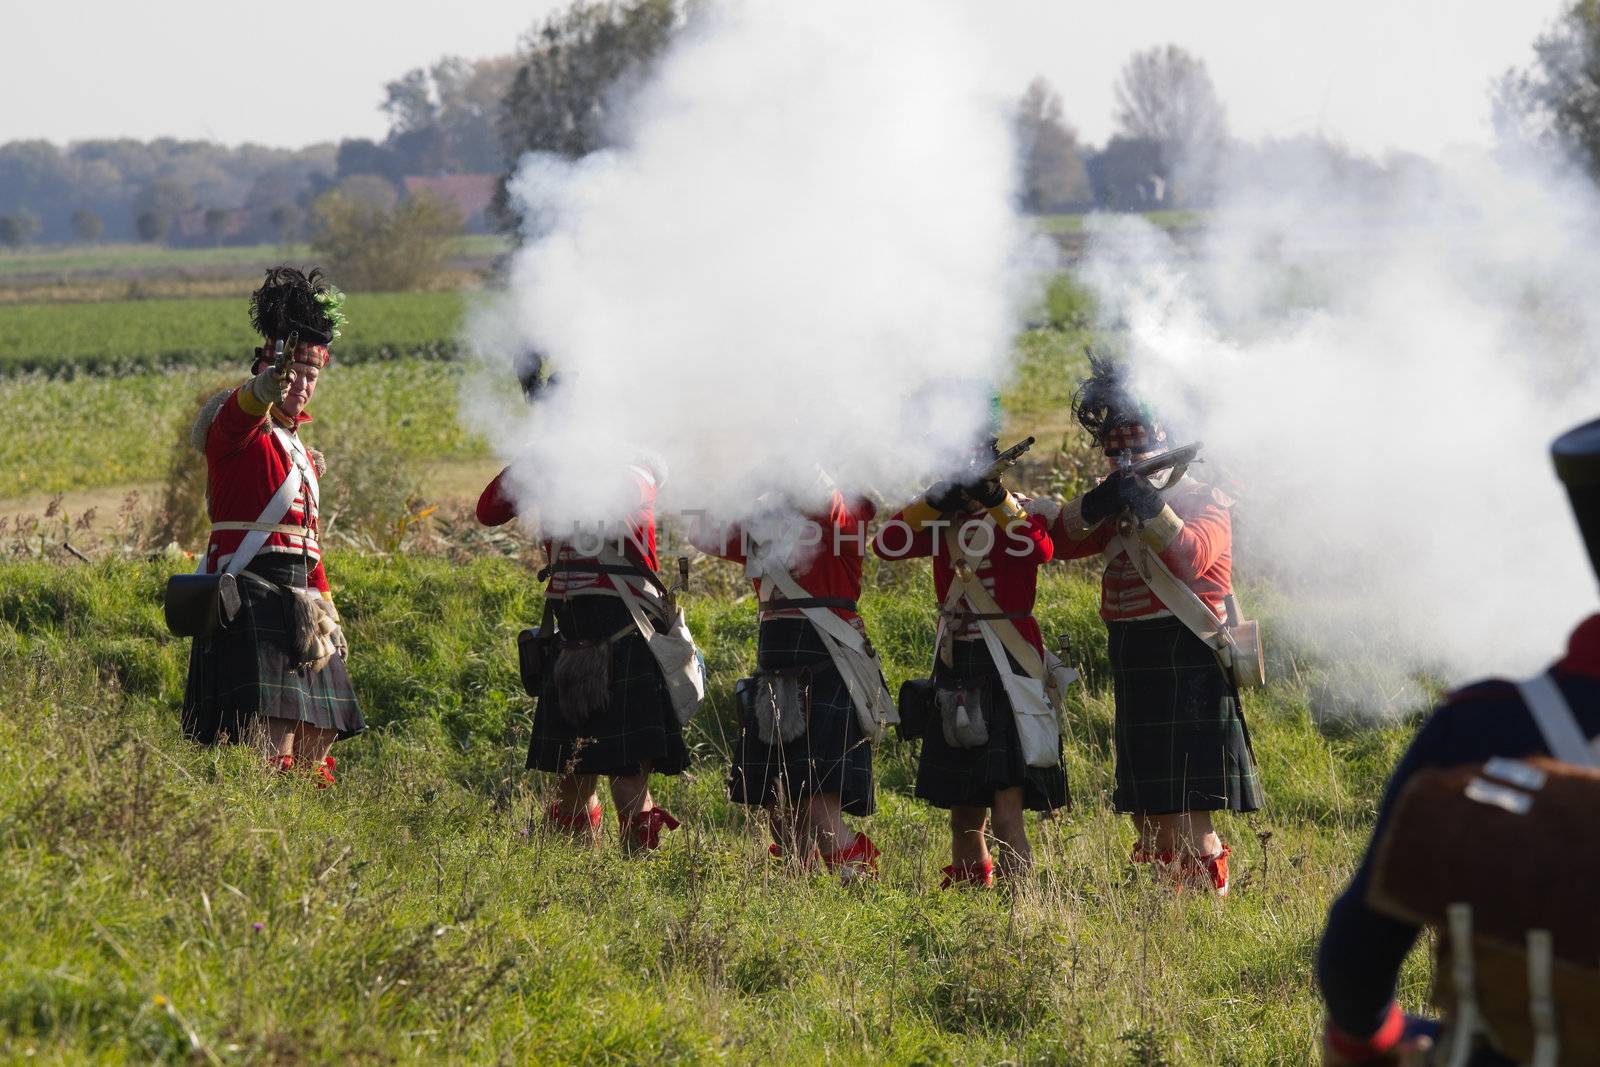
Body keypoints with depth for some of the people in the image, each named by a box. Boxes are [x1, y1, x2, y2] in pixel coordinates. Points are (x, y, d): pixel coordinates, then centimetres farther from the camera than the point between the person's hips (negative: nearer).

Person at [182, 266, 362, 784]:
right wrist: (267, 384, -54)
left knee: (314, 752, 5)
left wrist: (328, 614, 24)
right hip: (251, 601, -9)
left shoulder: (299, 448, 22)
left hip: (297, 606, 9)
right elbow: (241, 408, -31)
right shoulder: (241, 429, -4)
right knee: (271, 746, -20)